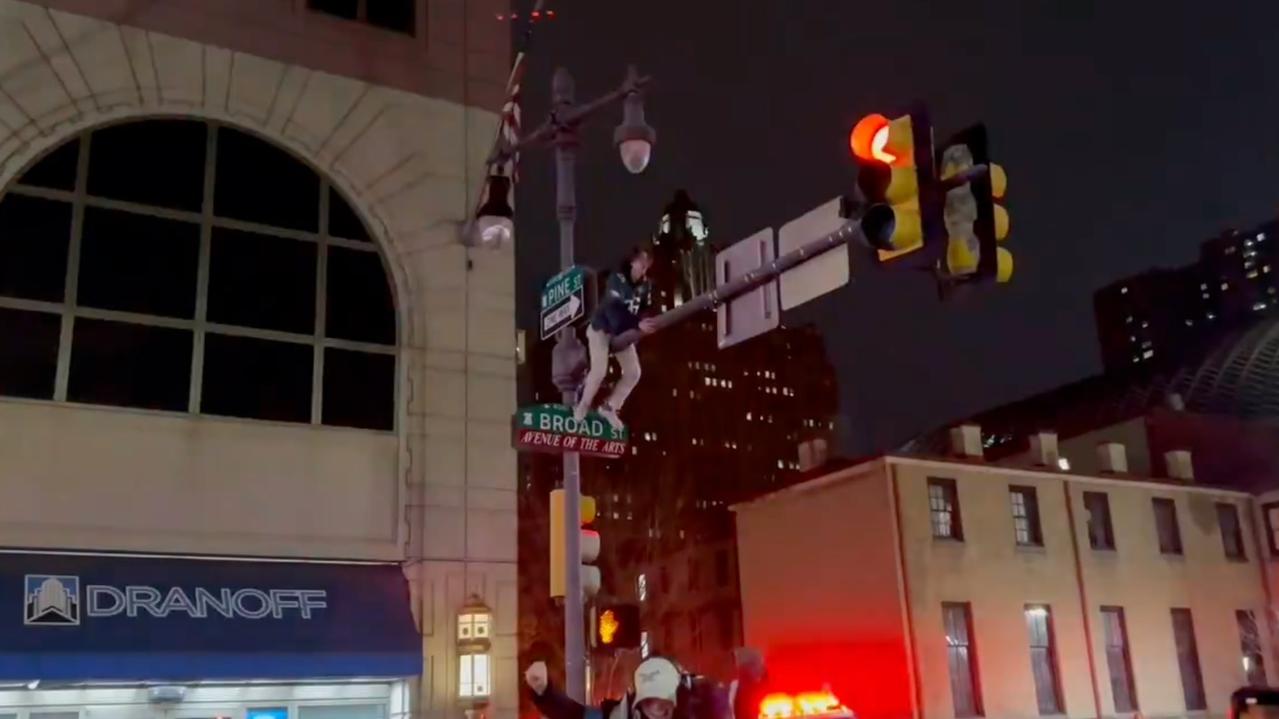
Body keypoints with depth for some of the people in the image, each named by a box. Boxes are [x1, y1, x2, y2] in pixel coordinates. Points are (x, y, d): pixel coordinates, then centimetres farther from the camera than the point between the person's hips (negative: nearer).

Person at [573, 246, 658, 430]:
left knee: (633, 373, -1)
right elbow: (614, 310, -33)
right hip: (602, 327, -6)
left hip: (623, 332, 6)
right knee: (599, 371, -15)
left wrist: (647, 324, -25)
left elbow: (644, 309, -2)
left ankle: (609, 407, 17)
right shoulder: (617, 279, -23)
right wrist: (637, 325, -42)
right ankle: (583, 406, 11)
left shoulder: (645, 285, -5)